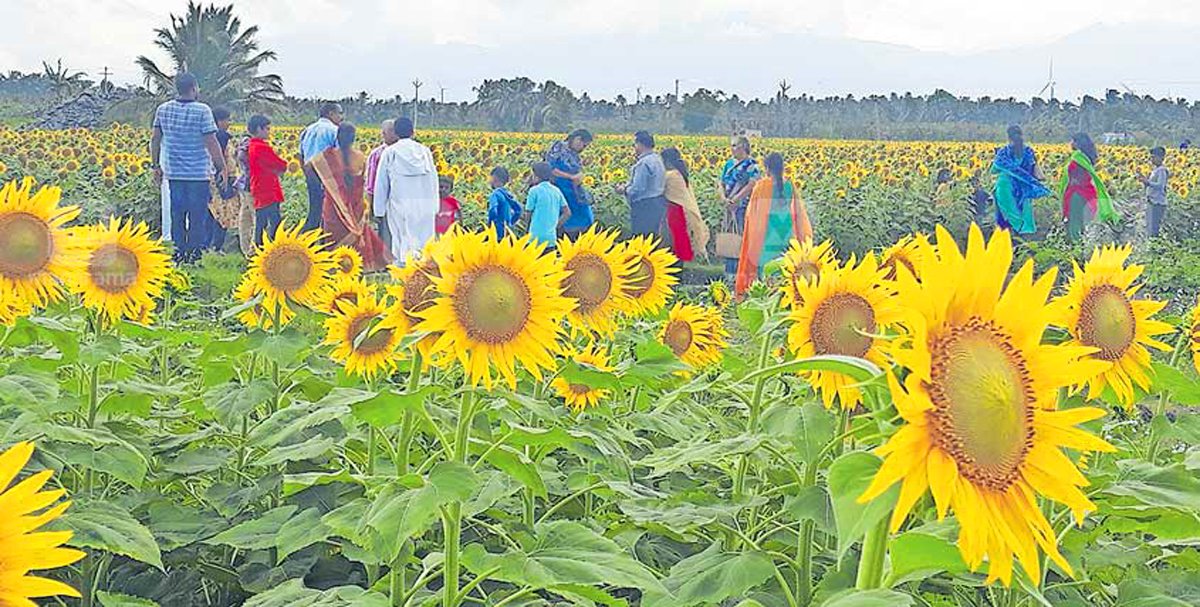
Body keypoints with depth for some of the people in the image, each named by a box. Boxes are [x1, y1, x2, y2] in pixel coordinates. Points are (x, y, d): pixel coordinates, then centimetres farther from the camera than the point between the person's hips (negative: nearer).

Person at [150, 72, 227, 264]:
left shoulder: (163, 110, 4)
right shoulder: (202, 111, -11)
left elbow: (155, 139, 9)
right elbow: (211, 143, -13)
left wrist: (156, 165, 18)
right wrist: (222, 167, -4)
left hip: (174, 173, 5)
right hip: (199, 173, -4)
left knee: (177, 215, 10)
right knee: (197, 217, 2)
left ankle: (179, 253, 13)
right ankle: (194, 253, 4)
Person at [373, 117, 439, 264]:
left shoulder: (390, 152, 3)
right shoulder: (424, 151, 8)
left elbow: (381, 183, 5)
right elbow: (433, 180, 10)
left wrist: (379, 210, 11)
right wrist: (435, 206, 17)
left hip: (400, 203, -2)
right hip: (425, 204, 2)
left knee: (402, 240, 1)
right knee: (424, 239, 5)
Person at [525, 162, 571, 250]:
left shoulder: (534, 190, -7)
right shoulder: (556, 190, 9)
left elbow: (528, 214, -5)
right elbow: (567, 213, 8)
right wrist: (556, 226, 14)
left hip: (537, 236, -6)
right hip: (551, 236, 6)